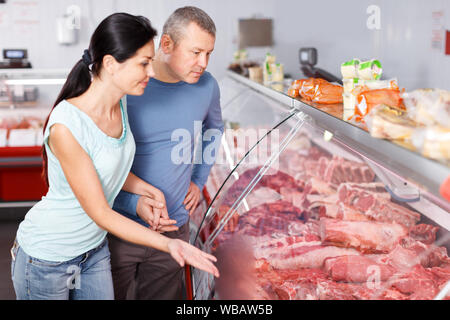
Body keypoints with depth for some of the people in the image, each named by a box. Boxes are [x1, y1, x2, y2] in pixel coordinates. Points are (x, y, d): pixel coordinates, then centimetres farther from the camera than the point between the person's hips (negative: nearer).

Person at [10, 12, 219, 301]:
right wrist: (169, 244, -28)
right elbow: (100, 214, -24)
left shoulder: (119, 104, -6)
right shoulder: (66, 126, -30)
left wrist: (148, 191, -7)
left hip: (94, 249, 7)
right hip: (47, 260, -7)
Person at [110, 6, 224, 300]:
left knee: (164, 295, 16)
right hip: (119, 227, -3)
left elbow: (214, 128, 22)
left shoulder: (206, 86, -1)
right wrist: (134, 203, -22)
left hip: (174, 229, 4)